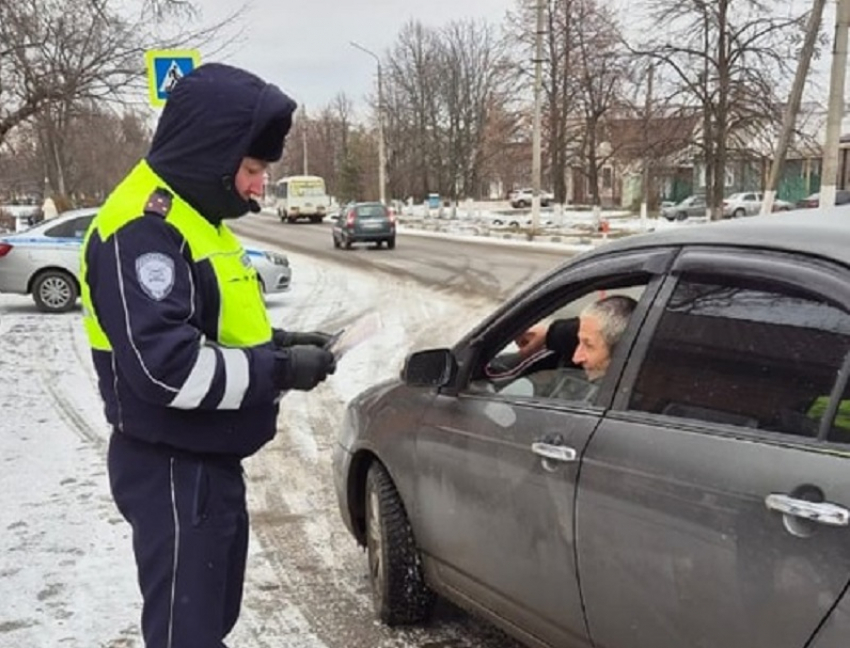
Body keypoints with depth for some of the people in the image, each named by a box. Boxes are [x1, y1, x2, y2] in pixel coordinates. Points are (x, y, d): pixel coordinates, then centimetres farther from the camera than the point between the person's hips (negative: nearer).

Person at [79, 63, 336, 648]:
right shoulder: (142, 229, -22)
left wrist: (275, 343, 3)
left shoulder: (195, 218, 11)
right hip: (171, 469, -10)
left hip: (209, 460, 10)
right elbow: (168, 367, -30)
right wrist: (279, 370, -21)